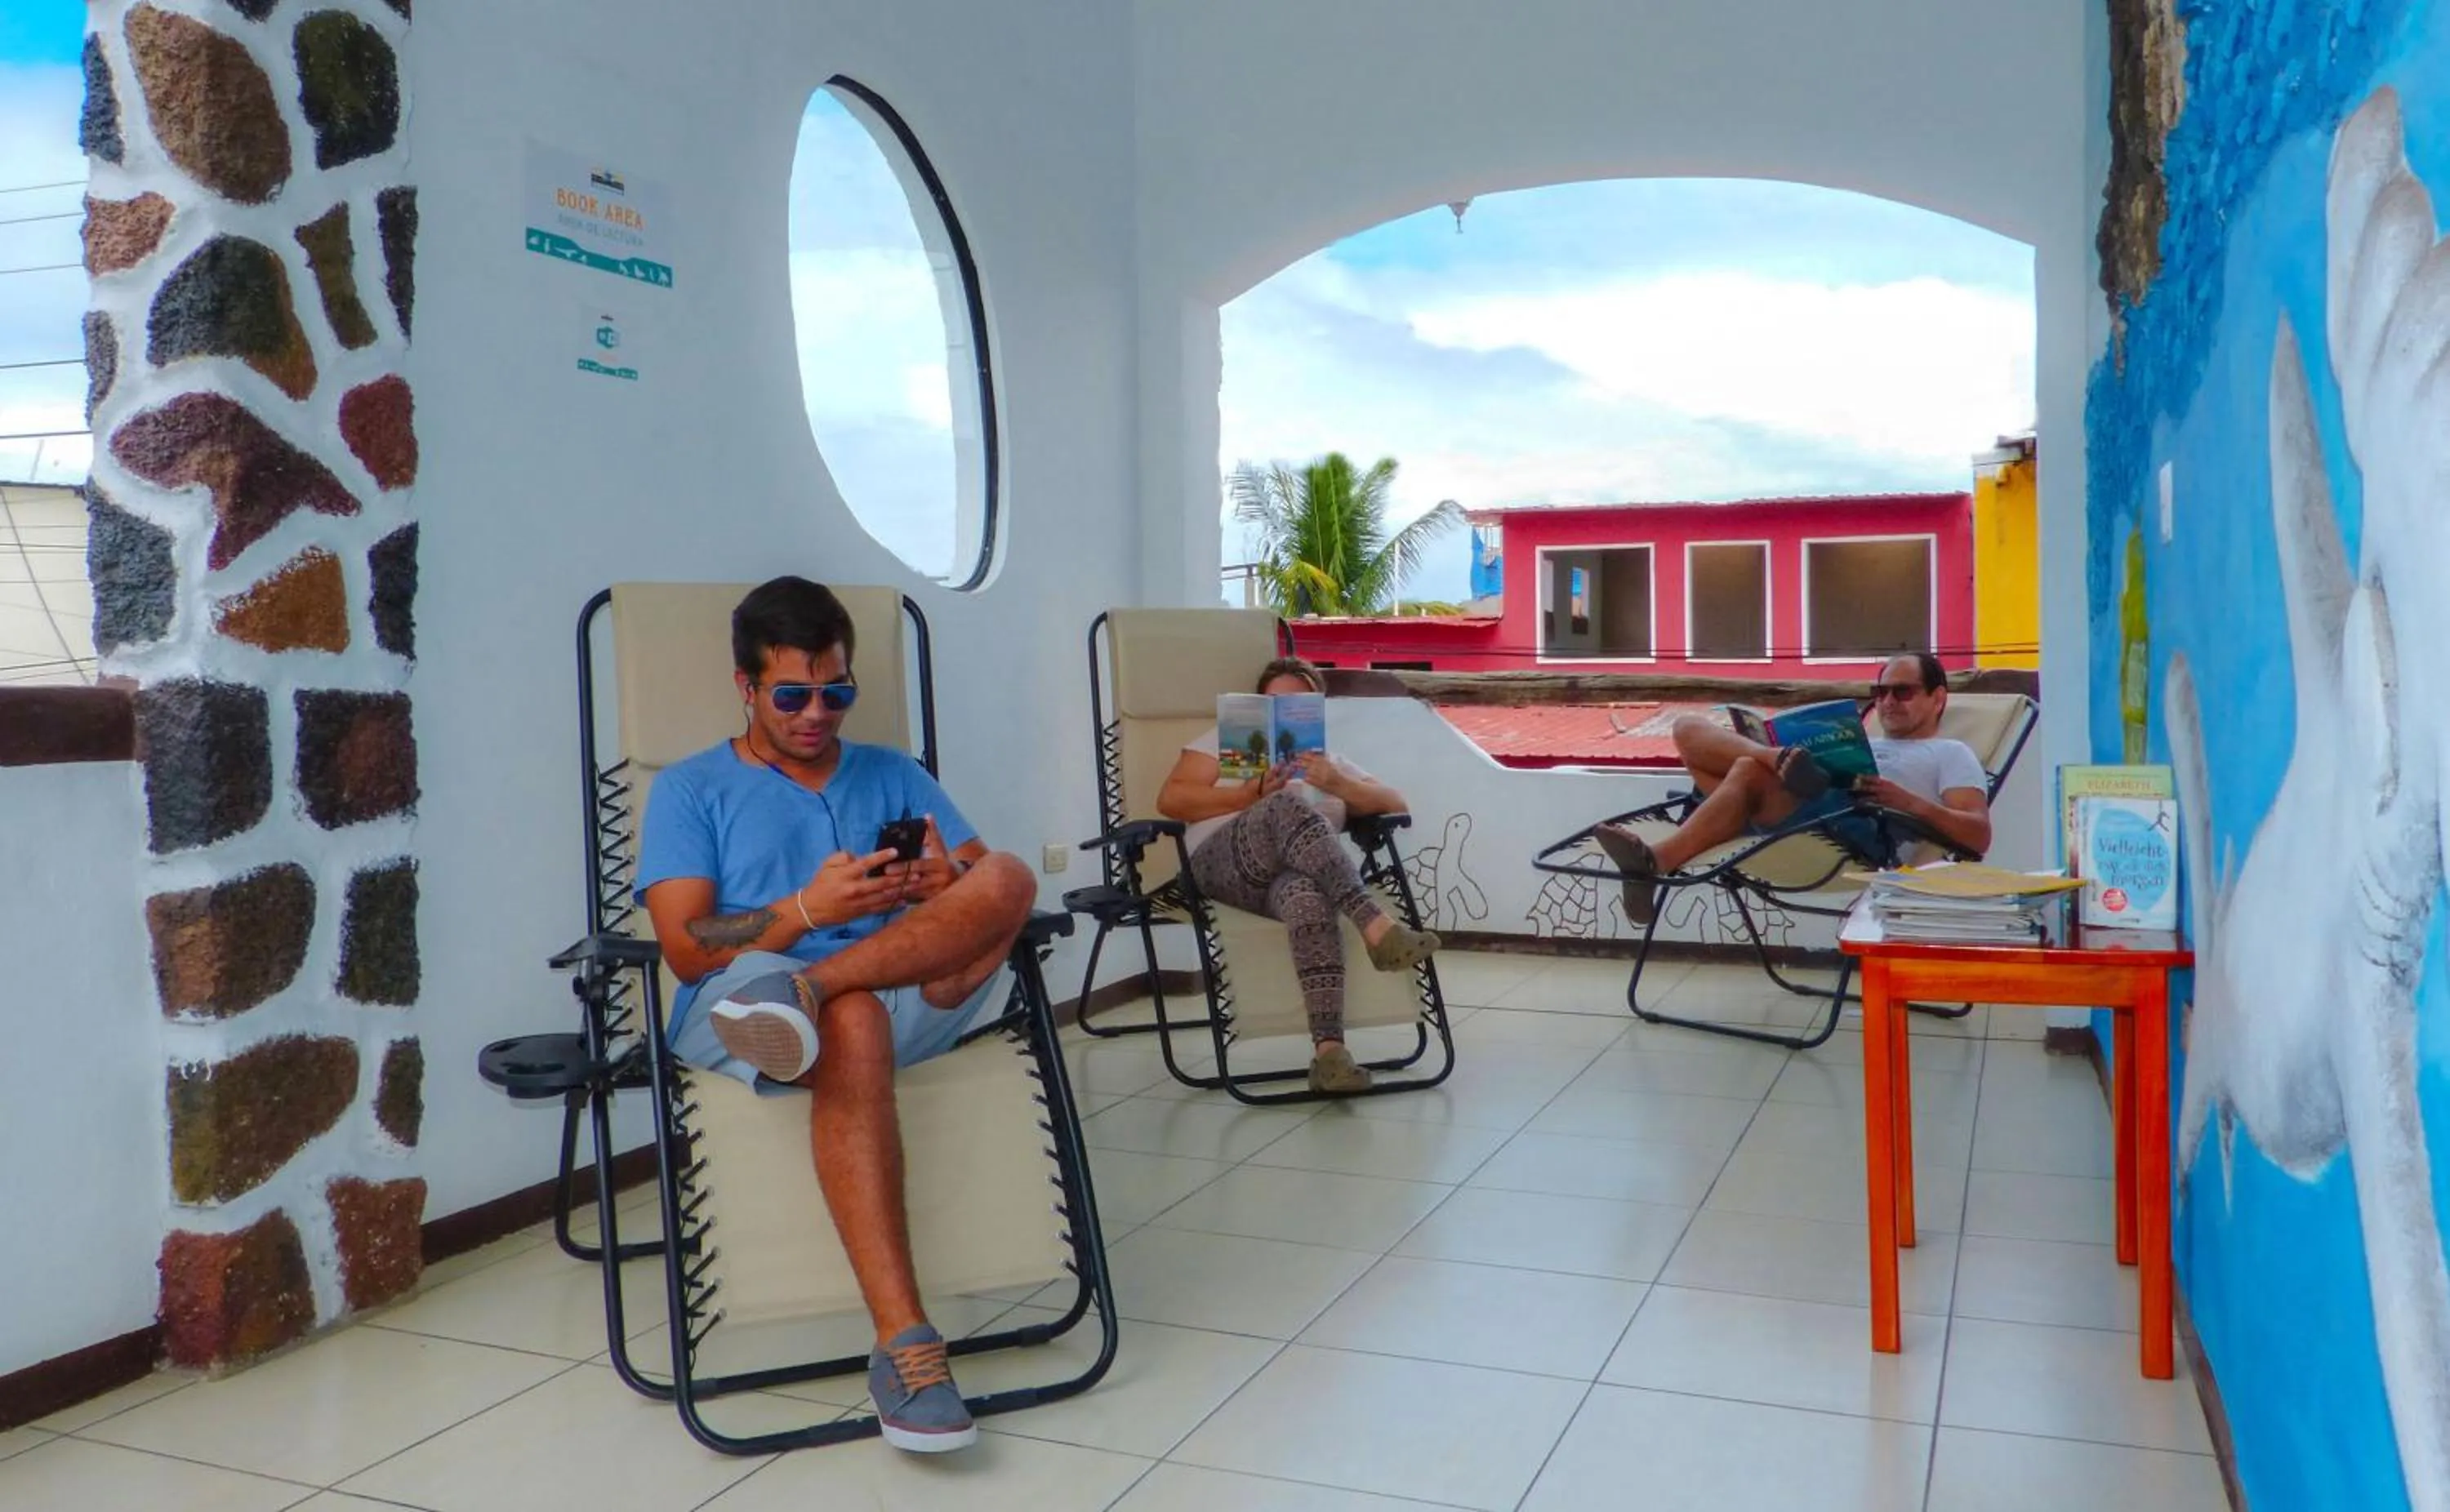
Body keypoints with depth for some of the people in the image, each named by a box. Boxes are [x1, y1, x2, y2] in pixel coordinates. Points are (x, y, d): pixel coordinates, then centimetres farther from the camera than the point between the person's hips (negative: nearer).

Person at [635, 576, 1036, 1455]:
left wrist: (952, 888, -13)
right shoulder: (691, 790, 15)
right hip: (735, 1005, -3)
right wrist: (808, 909, -16)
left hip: (911, 998, 3)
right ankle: (903, 1344, -46)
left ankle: (805, 993, -39)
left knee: (1009, 879, -23)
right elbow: (687, 950, 1)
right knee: (854, 1022, -40)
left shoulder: (894, 776, 24)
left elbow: (994, 893, 12)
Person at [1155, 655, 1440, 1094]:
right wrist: (1255, 793, -1)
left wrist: (1337, 784, -2)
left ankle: (1328, 1049, -53)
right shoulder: (1226, 741, 26)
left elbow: (1394, 803, 17)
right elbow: (1170, 800, 10)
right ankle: (1376, 927, -48)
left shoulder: (1330, 763, 33)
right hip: (1225, 863, -1)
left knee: (1307, 893, -40)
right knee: (1289, 806, -35)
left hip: (1302, 871, 1)